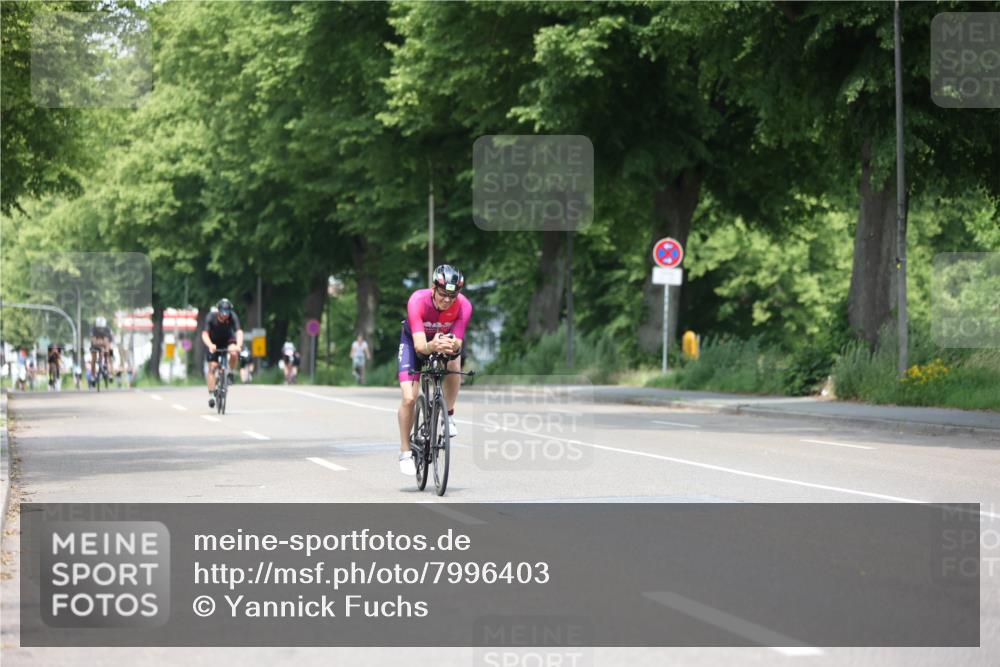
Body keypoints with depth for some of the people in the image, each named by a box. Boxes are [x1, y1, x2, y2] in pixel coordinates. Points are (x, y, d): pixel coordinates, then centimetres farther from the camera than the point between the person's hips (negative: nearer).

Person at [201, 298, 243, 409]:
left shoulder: (233, 316, -26)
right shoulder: (211, 317, -27)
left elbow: (239, 332, -36)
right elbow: (205, 334, -34)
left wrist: (238, 345, -55)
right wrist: (210, 345, -54)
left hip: (228, 340, 0)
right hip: (214, 343, 0)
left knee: (234, 353, -32)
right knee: (212, 367, -11)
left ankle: (230, 372, -5)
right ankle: (211, 394, -4)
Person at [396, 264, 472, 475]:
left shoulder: (463, 306, -31)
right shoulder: (417, 301, -37)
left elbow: (458, 343, -34)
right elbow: (419, 346, -44)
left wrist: (453, 345, -58)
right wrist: (433, 346, -66)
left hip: (445, 339, 2)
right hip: (414, 341, -2)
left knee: (454, 364, -32)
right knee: (409, 399, -14)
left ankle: (448, 415, -8)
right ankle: (405, 454, 4)